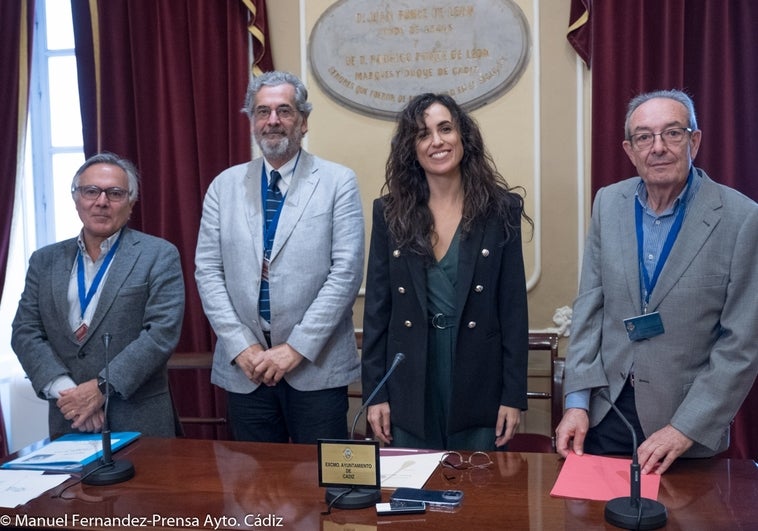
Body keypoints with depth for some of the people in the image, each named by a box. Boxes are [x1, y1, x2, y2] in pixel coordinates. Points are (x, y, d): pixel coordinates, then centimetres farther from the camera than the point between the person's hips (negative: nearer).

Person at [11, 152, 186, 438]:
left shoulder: (159, 255, -3)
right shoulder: (45, 261, 9)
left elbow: (162, 332, -12)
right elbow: (25, 332, 3)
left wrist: (102, 387, -17)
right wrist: (65, 390, -12)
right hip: (68, 420, 3)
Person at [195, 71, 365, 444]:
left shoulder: (338, 182, -1)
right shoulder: (225, 185, 8)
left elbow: (346, 272, -8)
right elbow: (207, 271, 4)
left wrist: (296, 348, -12)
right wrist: (241, 347, -6)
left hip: (317, 365, -2)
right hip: (243, 366, 3)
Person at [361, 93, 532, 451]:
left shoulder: (501, 209, -1)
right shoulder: (389, 212, 2)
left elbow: (514, 308, -1)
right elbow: (377, 307, 2)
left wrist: (514, 395, -4)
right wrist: (374, 393, -1)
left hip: (478, 379, -1)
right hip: (409, 382, 1)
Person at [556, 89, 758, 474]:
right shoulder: (608, 203, 0)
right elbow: (590, 306, 1)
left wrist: (686, 428, -15)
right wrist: (577, 402, -4)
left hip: (690, 424, -3)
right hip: (605, 408, 3)